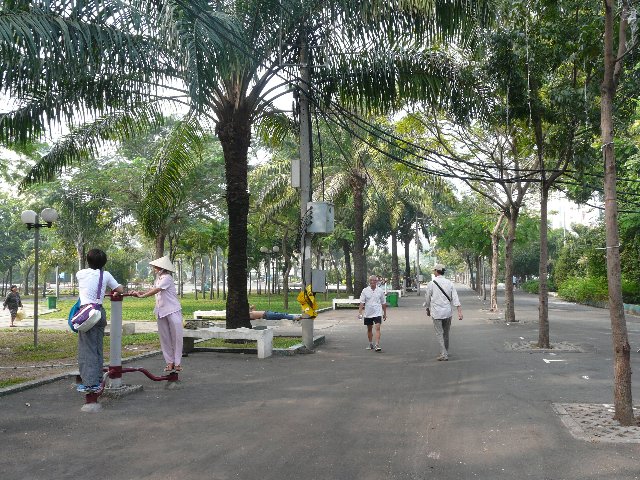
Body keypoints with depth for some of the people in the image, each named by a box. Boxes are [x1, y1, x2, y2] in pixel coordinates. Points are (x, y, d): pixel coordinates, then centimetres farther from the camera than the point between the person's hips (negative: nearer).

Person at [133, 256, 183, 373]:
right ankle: (170, 362, 15)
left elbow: (156, 290, -20)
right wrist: (139, 292, -4)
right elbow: (152, 289, 12)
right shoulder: (158, 278, 15)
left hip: (173, 311, -9)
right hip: (161, 312, 9)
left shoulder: (167, 278, -12)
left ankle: (177, 362, 5)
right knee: (165, 338, 8)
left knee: (176, 336, -1)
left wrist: (141, 296, -19)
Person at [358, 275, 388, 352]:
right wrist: (359, 312, -12)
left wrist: (385, 313, 11)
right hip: (368, 313, 2)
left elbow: (383, 303, 8)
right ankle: (371, 344, 27)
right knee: (369, 329, 12)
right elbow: (362, 302, -2)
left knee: (377, 328, -14)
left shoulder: (380, 290, 1)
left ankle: (377, 345, -16)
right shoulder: (365, 290, 0)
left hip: (377, 313, -2)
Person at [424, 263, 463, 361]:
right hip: (447, 312, 4)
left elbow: (427, 299, 1)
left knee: (439, 333, 1)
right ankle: (446, 352, 28)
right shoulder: (449, 283, 3)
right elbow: (455, 298, -3)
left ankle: (444, 355, -6)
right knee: (446, 333, 17)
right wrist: (460, 312, -5)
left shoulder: (431, 284, -7)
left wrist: (428, 310, 17)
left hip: (436, 313, -4)